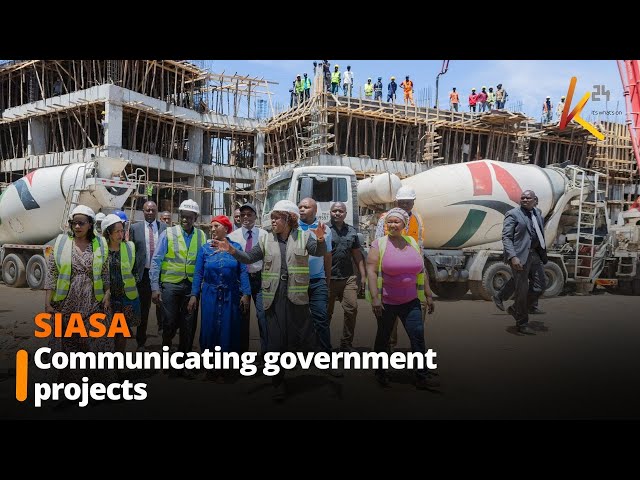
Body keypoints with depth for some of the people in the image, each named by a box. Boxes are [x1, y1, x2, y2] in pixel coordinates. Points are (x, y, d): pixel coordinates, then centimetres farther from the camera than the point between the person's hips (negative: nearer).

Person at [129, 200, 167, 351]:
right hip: (144, 273, -1)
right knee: (143, 308, 6)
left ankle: (161, 326, 44)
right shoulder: (135, 228, 1)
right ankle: (141, 342, 16)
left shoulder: (164, 227, 1)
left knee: (161, 304, 16)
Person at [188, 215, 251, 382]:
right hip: (210, 295, 1)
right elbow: (198, 274, 2)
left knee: (229, 330, 7)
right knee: (209, 330, 6)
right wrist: (194, 295, -3)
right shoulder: (205, 248, 1)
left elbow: (243, 272, -3)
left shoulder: (236, 247, -1)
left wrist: (246, 293, -9)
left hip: (231, 295, 0)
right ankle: (211, 367, 25)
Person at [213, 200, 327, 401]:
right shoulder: (267, 239, 10)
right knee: (275, 340, 6)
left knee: (302, 336, 0)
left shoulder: (303, 237, 2)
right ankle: (278, 382, 18)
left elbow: (319, 252, -12)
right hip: (274, 296, 2)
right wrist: (232, 250, -9)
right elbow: (249, 257, 8)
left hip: (296, 295, -2)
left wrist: (320, 240, -34)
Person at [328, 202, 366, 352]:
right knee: (327, 312, 5)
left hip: (348, 277, 4)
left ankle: (346, 344, 10)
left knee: (352, 308, -4)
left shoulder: (352, 231, 13)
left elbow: (357, 255, 17)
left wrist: (363, 276, 13)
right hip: (329, 278, -3)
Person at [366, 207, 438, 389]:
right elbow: (371, 271, -13)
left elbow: (422, 271, 14)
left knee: (418, 335, -5)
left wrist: (428, 295, 12)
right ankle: (380, 372, 28)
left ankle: (422, 376, 2)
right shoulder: (379, 244, -6)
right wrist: (375, 297, -21)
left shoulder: (412, 243, 8)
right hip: (386, 302, -3)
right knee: (383, 338, 10)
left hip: (410, 301, 3)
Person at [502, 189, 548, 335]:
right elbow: (506, 237, -13)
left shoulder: (537, 213, 14)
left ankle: (515, 309, 28)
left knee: (540, 286, 11)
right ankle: (522, 324, 13)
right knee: (522, 290, -1)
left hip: (535, 254, 7)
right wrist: (513, 257, -23)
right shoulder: (512, 214, -7)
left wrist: (543, 253, 18)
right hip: (520, 256, -7)